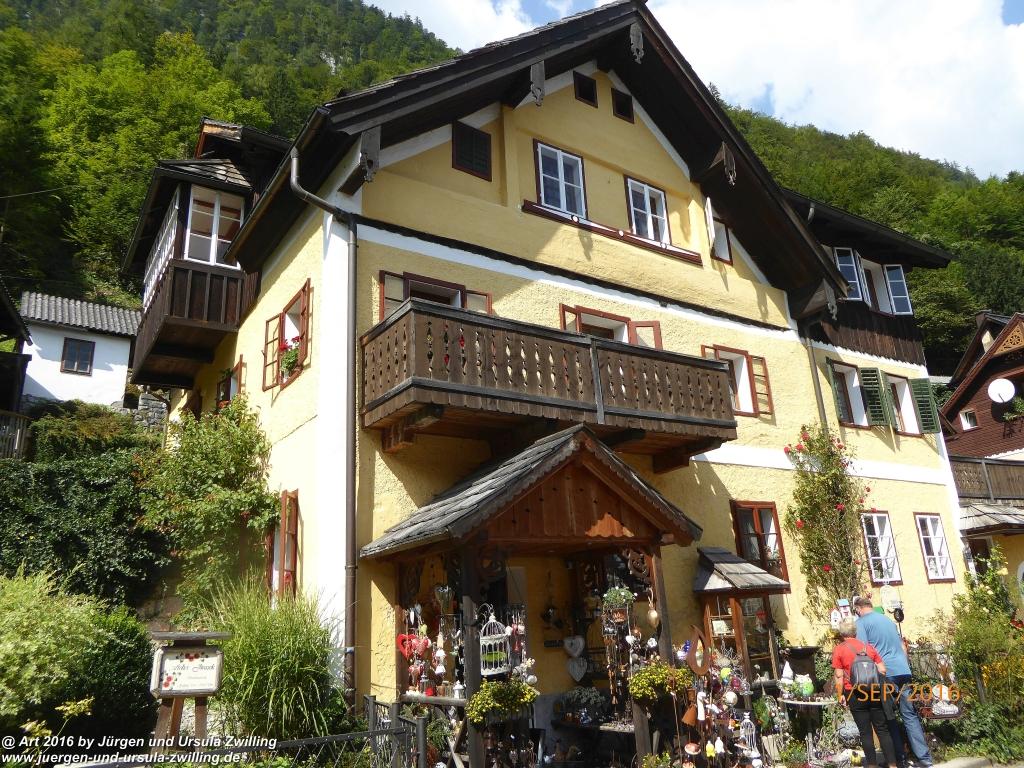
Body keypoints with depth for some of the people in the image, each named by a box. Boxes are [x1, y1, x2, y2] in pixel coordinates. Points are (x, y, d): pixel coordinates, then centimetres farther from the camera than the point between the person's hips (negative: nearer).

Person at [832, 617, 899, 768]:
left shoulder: (839, 649, -4)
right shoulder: (868, 646, 7)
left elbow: (839, 676, -8)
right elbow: (883, 670, 6)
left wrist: (840, 695, 1)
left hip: (855, 694, -3)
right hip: (874, 692, 3)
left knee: (865, 731, 5)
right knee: (882, 729, 10)